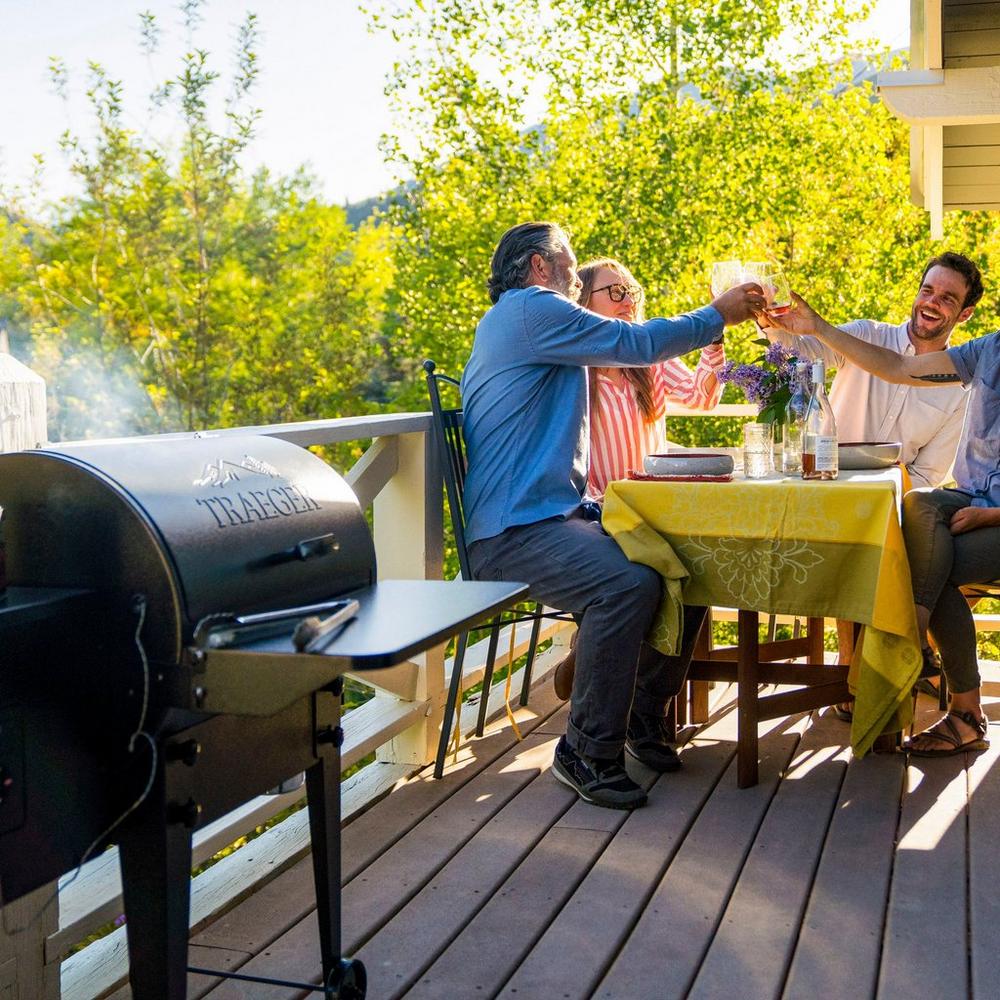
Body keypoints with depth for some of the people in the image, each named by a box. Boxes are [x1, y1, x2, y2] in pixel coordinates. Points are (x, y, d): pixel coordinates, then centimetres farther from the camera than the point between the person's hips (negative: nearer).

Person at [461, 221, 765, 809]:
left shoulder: (524, 318, 28)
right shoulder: (530, 309, -5)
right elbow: (636, 344, -7)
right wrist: (718, 315, 6)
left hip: (561, 515, 10)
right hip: (516, 529, -10)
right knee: (628, 581, -32)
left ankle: (643, 720, 9)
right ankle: (588, 752, -18)